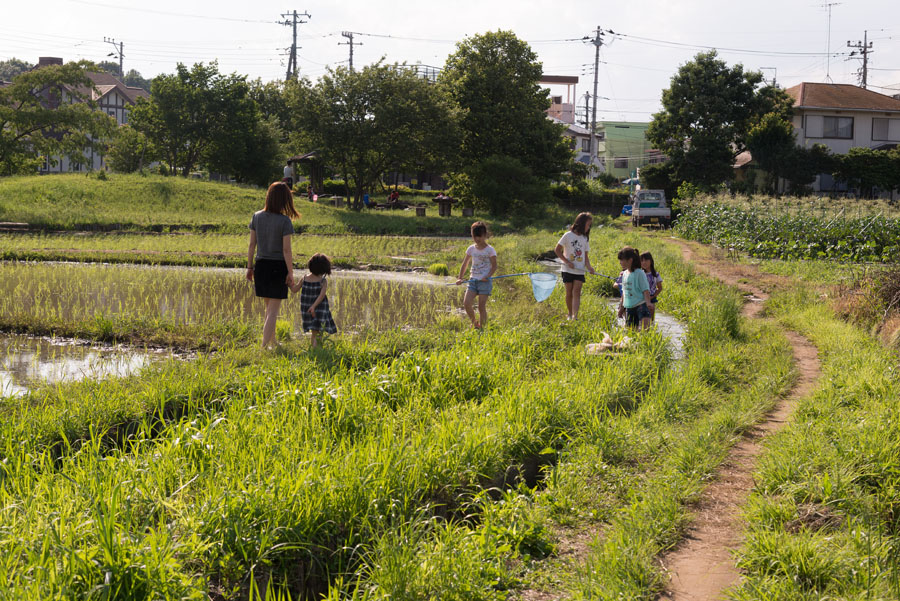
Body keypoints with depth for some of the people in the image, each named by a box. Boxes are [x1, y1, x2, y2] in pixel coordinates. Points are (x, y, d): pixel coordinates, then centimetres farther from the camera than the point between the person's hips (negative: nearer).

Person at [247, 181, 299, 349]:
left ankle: (272, 342, 34)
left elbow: (252, 245, 3)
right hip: (278, 267, -5)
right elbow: (286, 250, -14)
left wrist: (249, 267, 11)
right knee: (273, 310, 2)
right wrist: (290, 273, -7)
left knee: (269, 307, 22)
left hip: (261, 266, 5)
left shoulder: (257, 217, -1)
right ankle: (264, 346, -3)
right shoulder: (285, 221, -15)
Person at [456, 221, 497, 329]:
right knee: (466, 303, -9)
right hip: (473, 280, 4)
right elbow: (465, 264, 15)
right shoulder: (471, 249, 9)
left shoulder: (489, 250, -3)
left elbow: (494, 266, -4)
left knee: (481, 306, -4)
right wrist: (460, 278, 6)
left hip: (484, 281, -4)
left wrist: (487, 276, -18)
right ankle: (474, 323, 13)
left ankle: (481, 327, 5)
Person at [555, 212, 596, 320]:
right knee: (569, 293, 5)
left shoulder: (585, 238, 9)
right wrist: (567, 262, -11)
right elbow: (557, 250, -2)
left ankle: (575, 316, -19)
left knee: (576, 293, -10)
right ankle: (570, 314, 23)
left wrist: (588, 266, -8)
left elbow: (585, 255, 12)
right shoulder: (568, 235, -5)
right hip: (568, 270, -2)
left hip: (580, 271, 3)